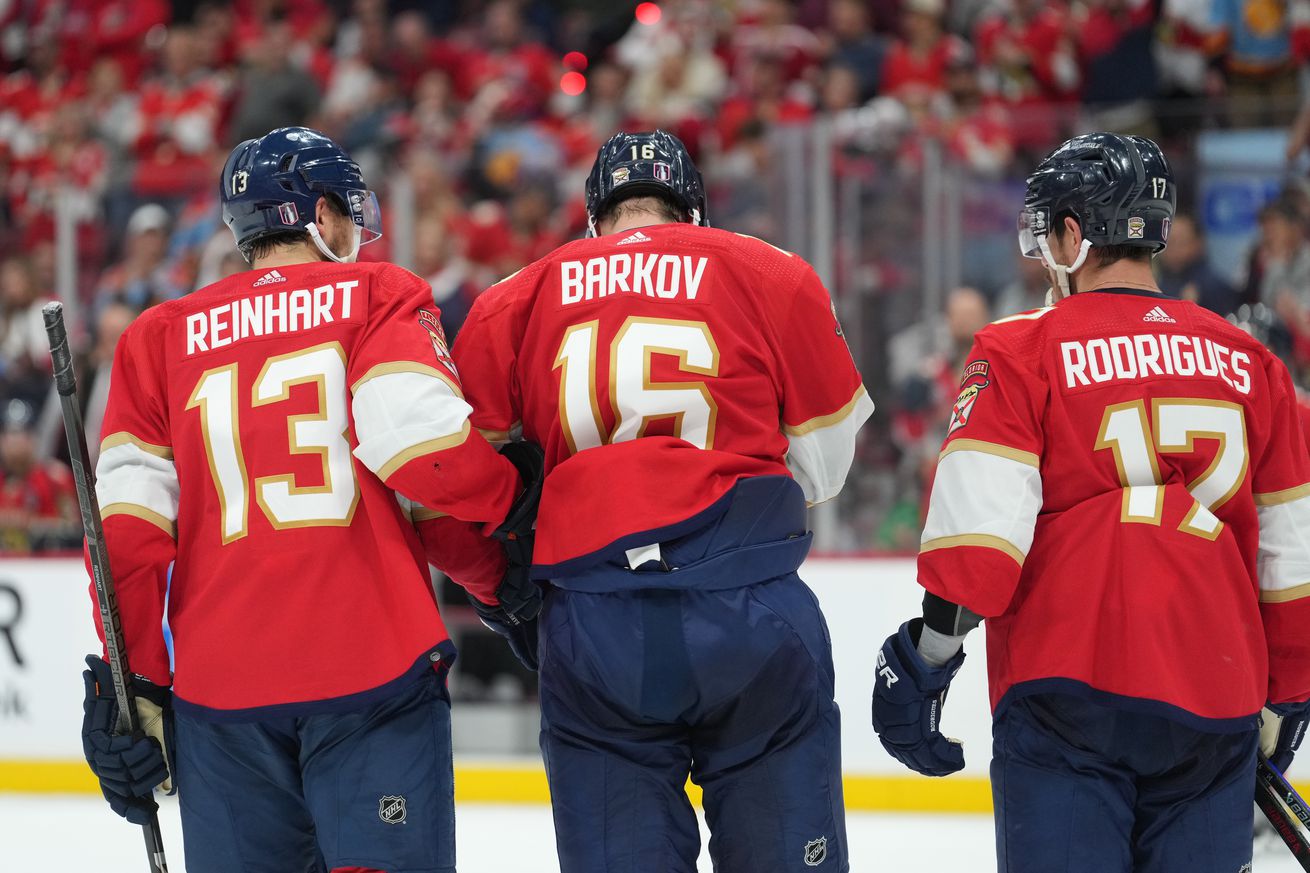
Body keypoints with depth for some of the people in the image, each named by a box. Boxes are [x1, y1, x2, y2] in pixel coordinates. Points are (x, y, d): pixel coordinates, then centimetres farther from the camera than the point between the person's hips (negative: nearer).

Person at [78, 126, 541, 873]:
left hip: (220, 690, 3)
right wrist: (513, 504, 6)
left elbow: (126, 521, 6)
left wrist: (133, 687, 8)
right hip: (375, 668, -3)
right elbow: (418, 434, -11)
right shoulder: (378, 296, 6)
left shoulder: (159, 337, 15)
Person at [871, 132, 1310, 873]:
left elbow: (977, 532, -10)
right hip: (1215, 711, 4)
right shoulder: (1249, 364, 11)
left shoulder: (1023, 352, -1)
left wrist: (925, 656, -3)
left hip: (1067, 697, -4)